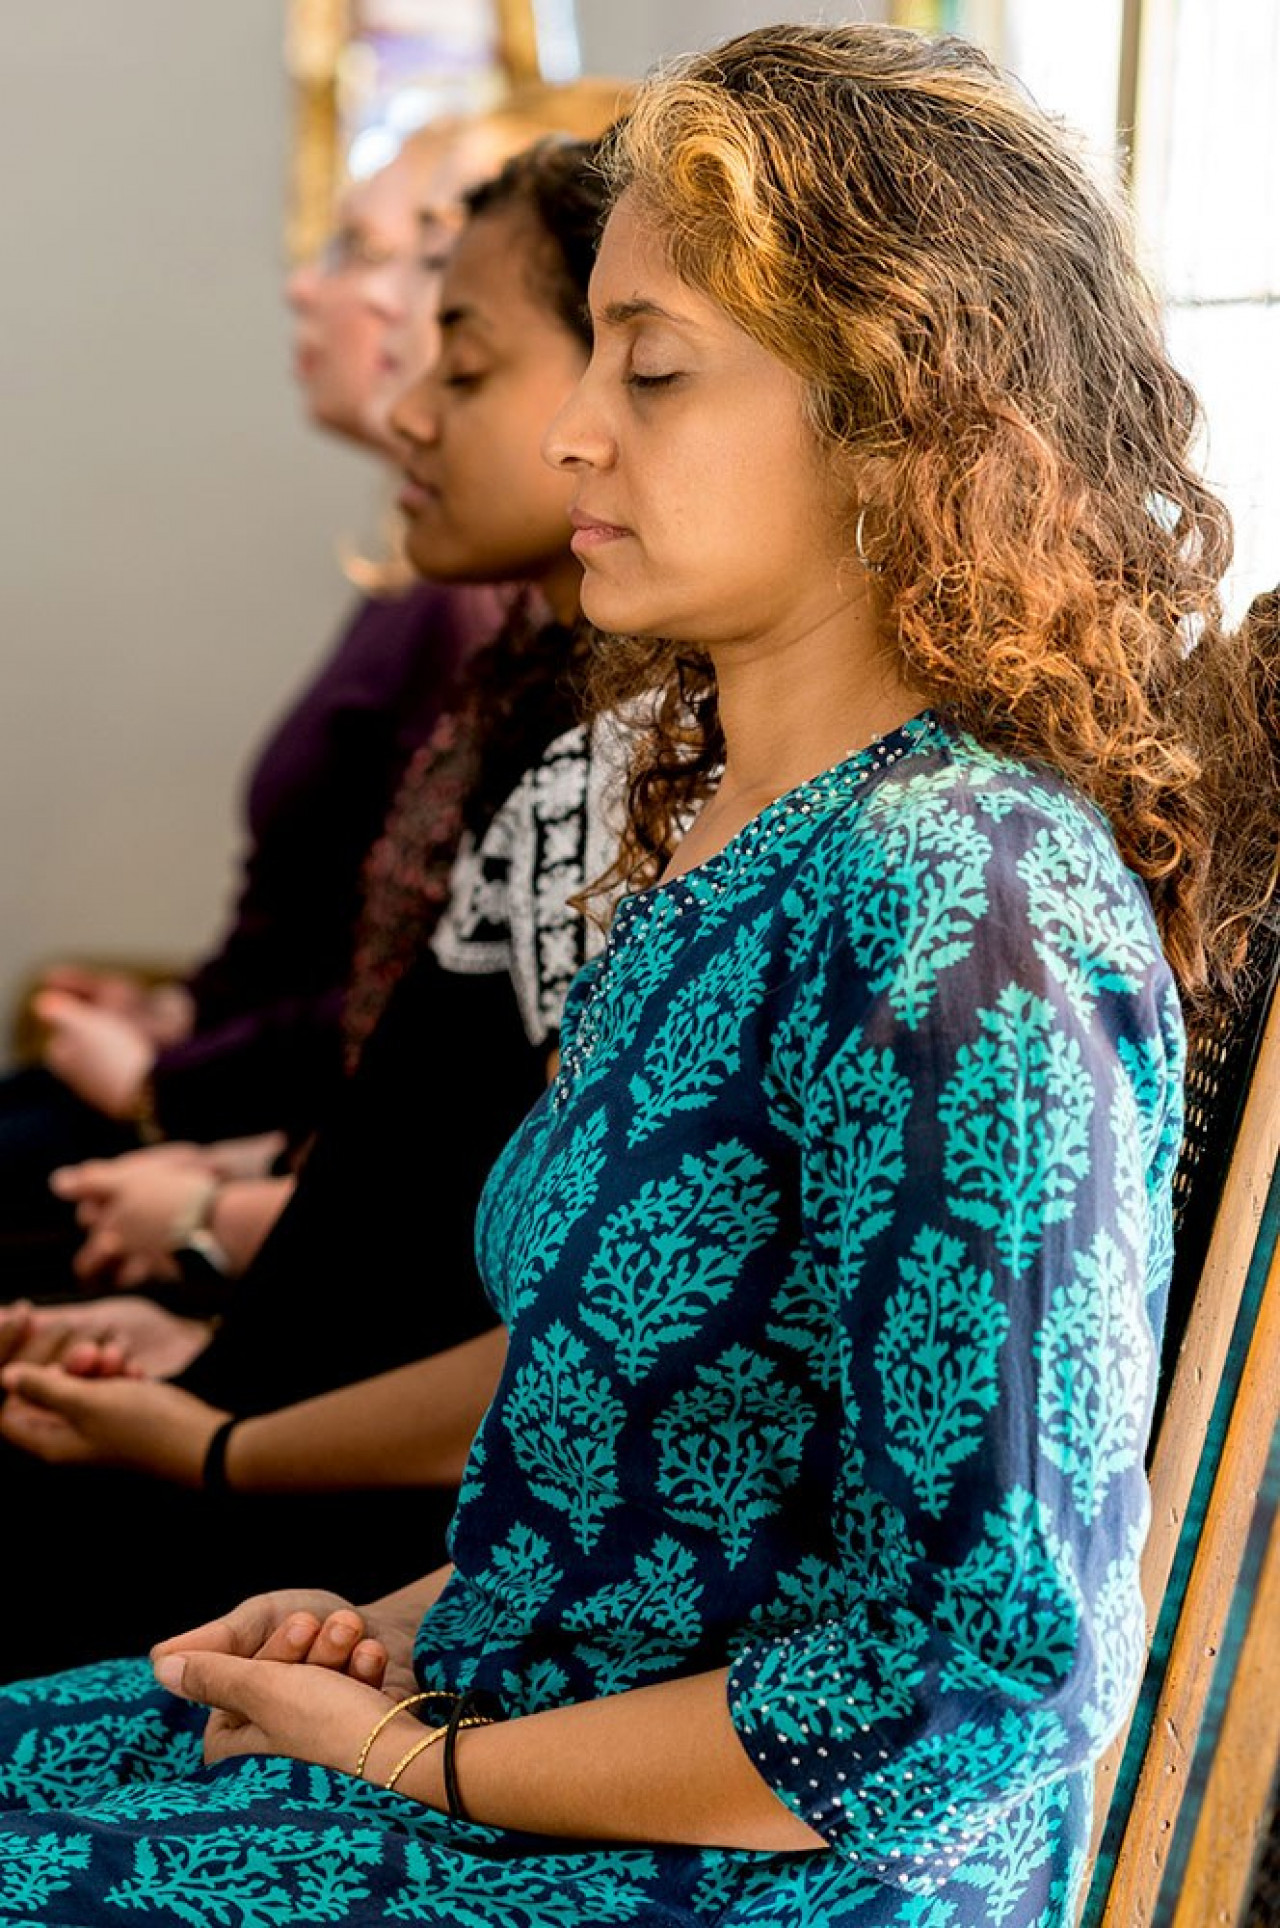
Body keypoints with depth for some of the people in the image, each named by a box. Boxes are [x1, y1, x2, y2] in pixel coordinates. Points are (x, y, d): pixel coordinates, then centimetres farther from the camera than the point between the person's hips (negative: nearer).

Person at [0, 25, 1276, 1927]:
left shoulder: (964, 911, -23)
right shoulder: (729, 840, 6)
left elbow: (999, 1665, -25)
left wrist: (431, 1765, -16)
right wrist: (419, 1621, 1)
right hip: (526, 1721, 8)